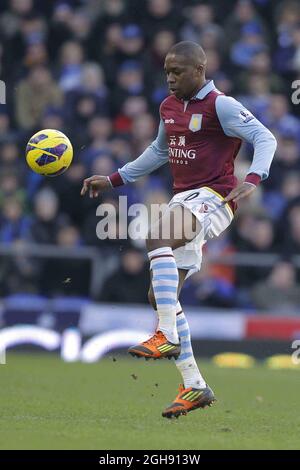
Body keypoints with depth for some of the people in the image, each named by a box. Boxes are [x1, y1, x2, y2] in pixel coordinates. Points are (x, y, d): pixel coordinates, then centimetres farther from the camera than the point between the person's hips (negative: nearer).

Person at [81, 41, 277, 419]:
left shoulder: (220, 106, -9)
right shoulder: (169, 107, 14)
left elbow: (265, 138, -12)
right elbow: (158, 152, 30)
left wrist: (252, 180, -29)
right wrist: (113, 180, 28)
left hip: (213, 199, -9)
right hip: (184, 202, 9)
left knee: (156, 238, -35)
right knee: (161, 293, 4)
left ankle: (168, 337, -34)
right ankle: (194, 387, 9)